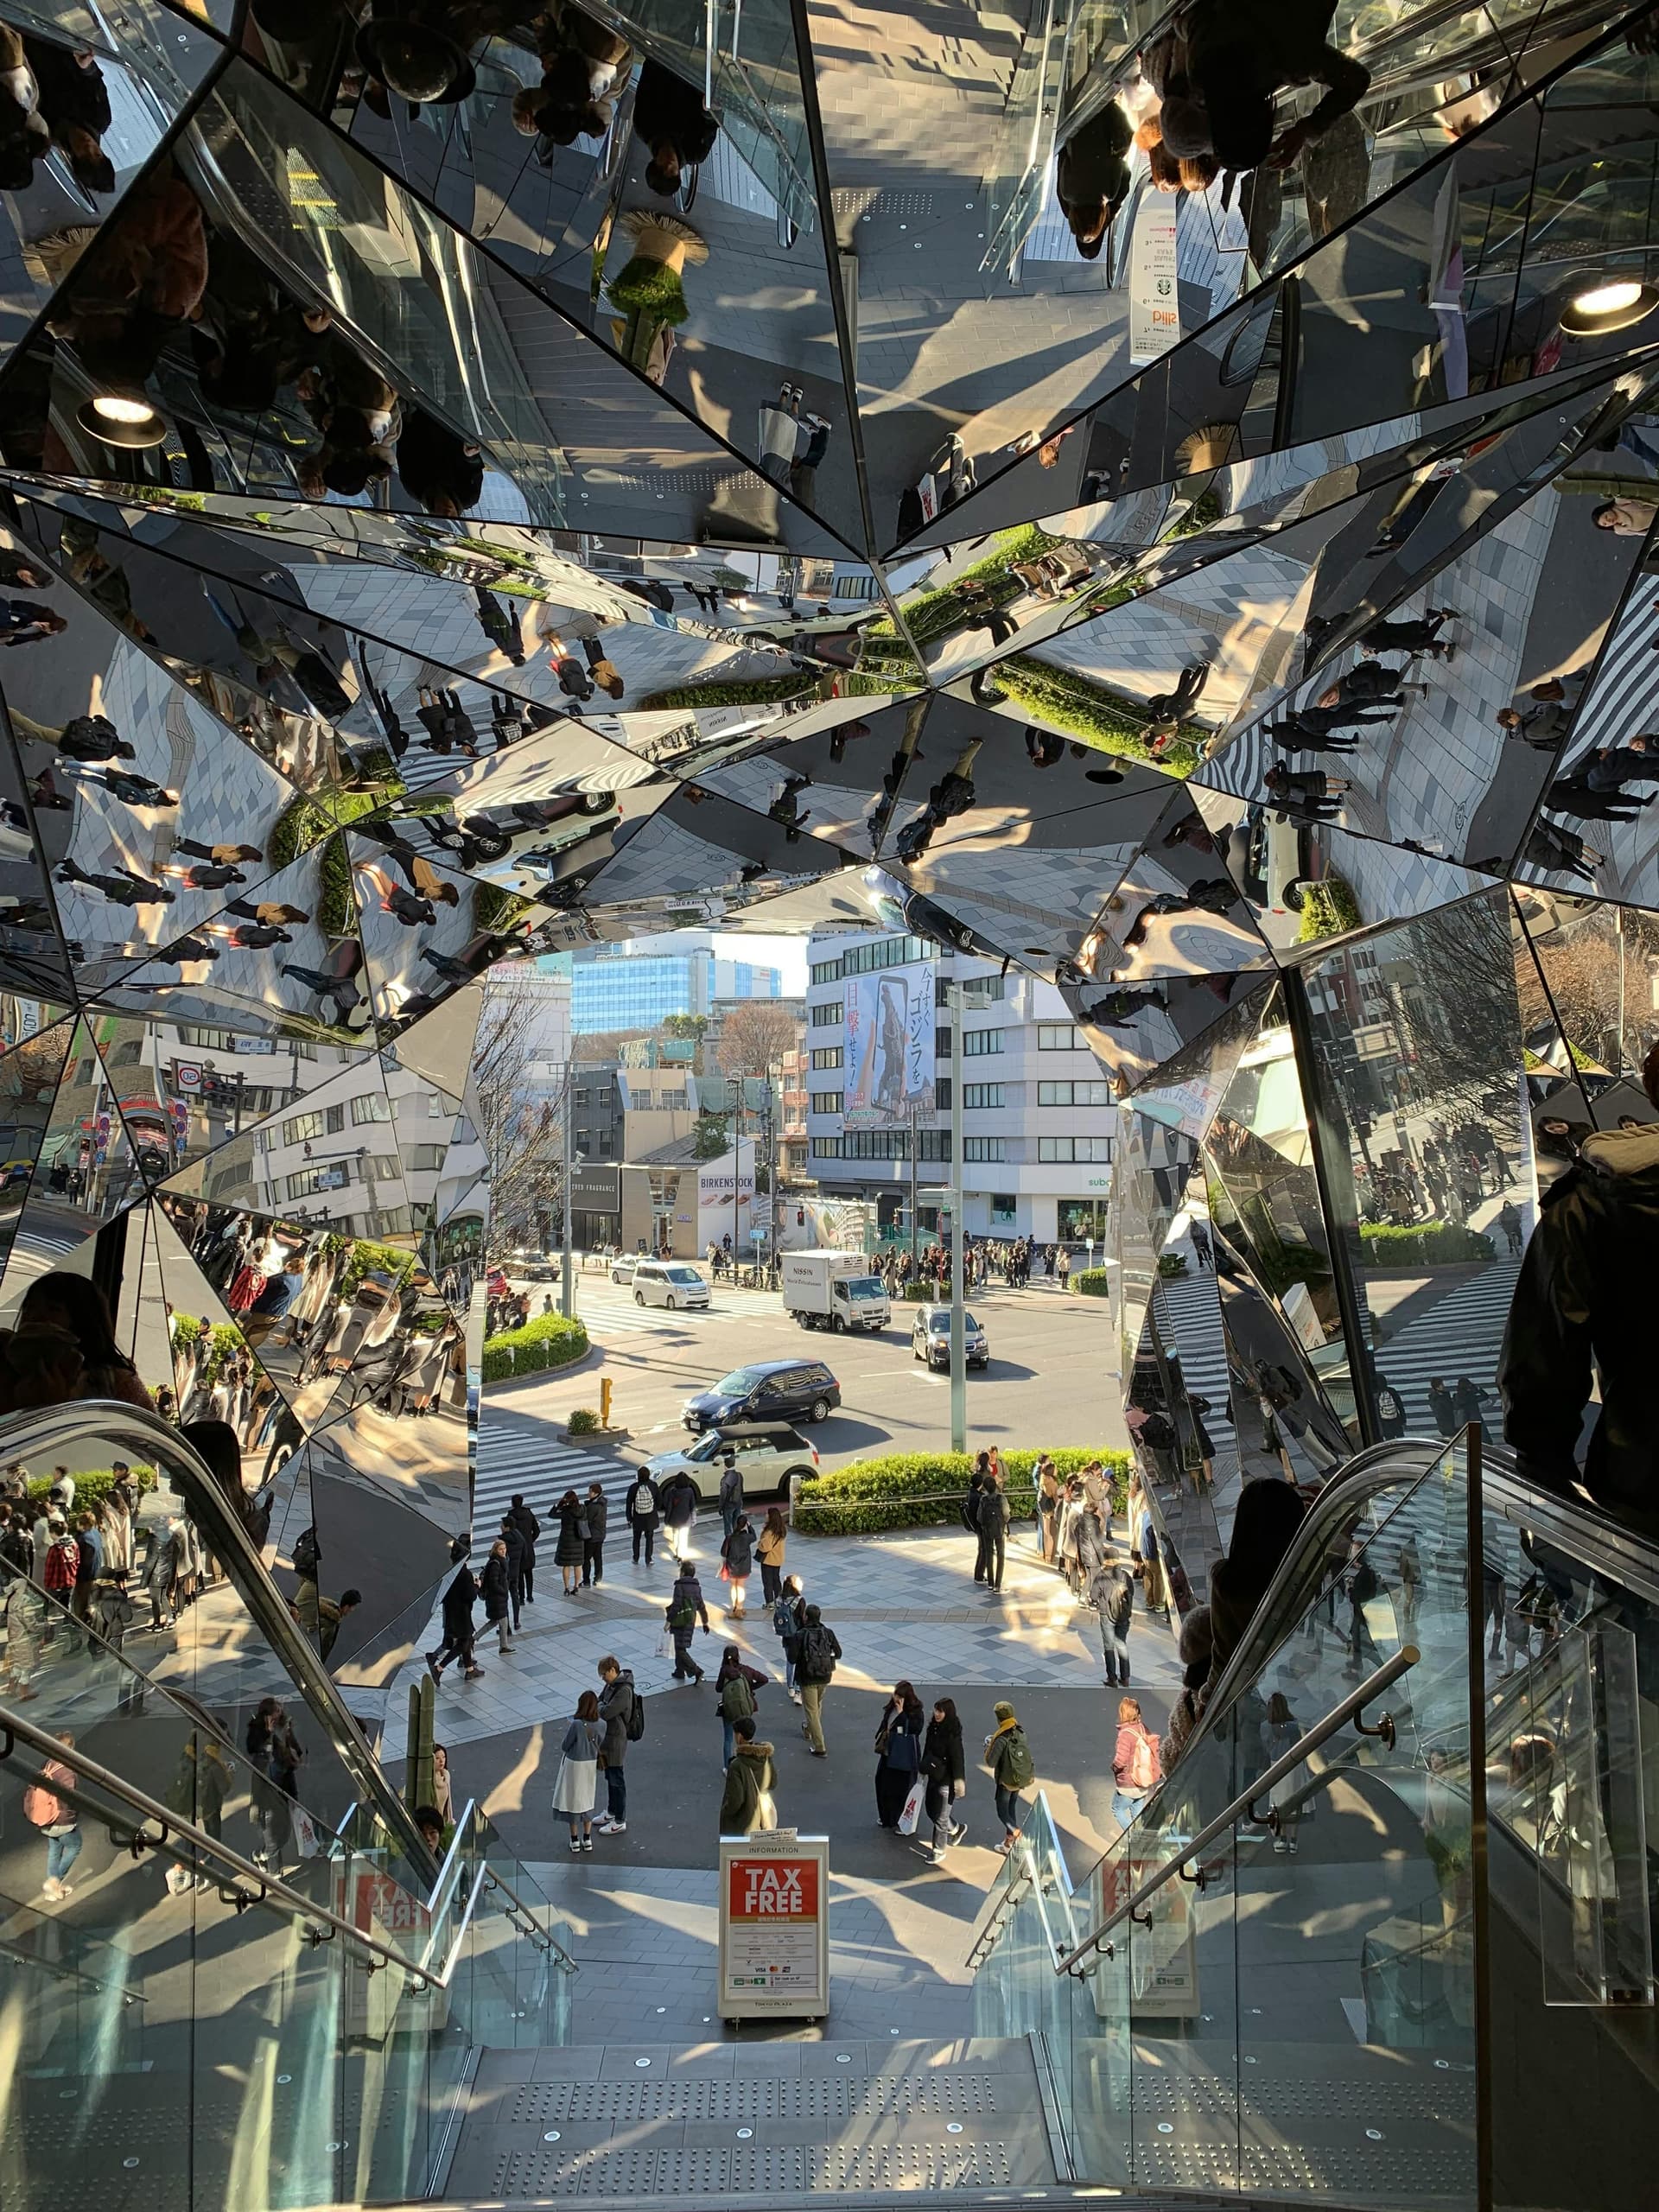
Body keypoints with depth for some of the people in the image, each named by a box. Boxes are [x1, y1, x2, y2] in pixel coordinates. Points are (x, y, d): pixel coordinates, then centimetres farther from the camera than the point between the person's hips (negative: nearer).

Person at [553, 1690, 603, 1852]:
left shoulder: (576, 1725, -27)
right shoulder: (599, 1727, -14)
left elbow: (565, 1746, -15)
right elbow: (600, 1746, -2)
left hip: (574, 1766, -4)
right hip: (591, 1766, 4)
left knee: (573, 1801, 13)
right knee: (588, 1800, 20)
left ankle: (575, 1840, 24)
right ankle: (587, 1839, 29)